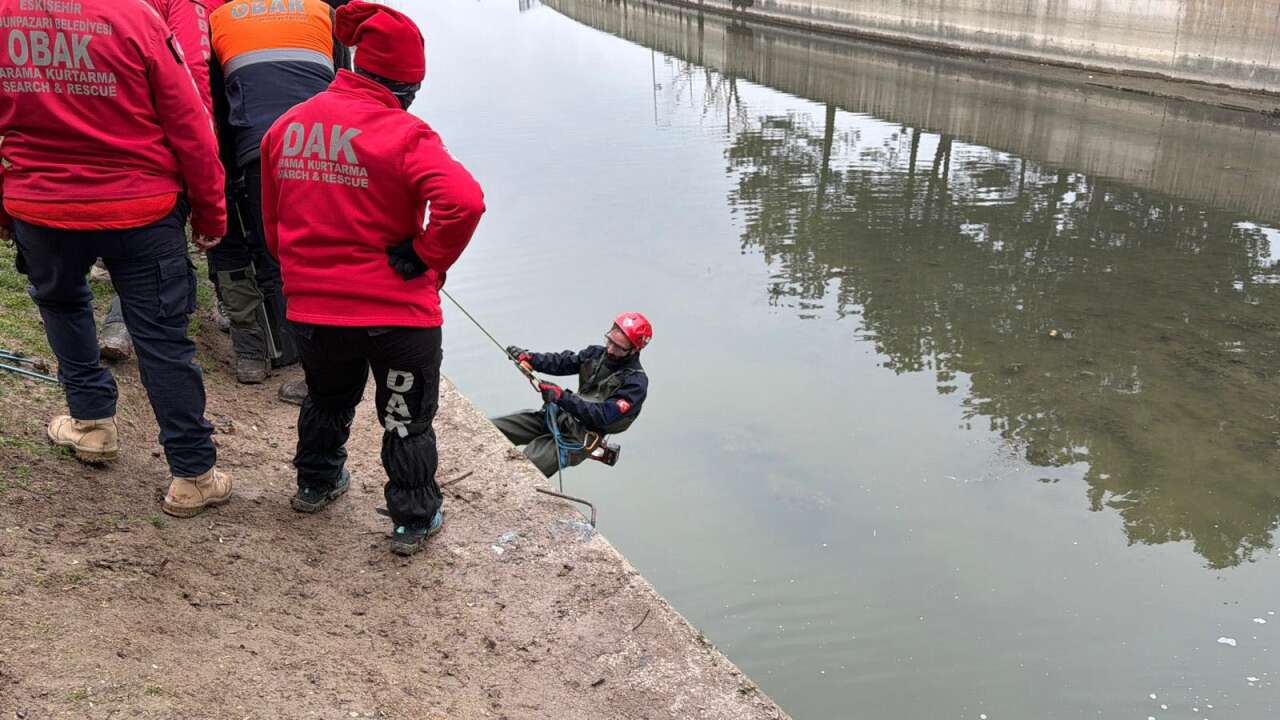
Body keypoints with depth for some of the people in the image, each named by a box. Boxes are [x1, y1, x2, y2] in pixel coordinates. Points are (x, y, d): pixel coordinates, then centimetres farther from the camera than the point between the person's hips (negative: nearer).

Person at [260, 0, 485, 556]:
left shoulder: (287, 127, 2)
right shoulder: (403, 134, -17)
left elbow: (273, 222, 11)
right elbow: (464, 201, -32)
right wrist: (427, 260, -16)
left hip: (311, 307, 5)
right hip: (397, 309, -5)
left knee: (327, 398, 31)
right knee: (408, 416, 15)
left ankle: (316, 483, 50)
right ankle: (413, 520, 25)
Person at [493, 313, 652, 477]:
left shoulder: (636, 382, -13)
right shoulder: (597, 353, 8)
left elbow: (603, 415, -21)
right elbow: (562, 362, 5)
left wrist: (563, 397, -29)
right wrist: (529, 358, -14)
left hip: (580, 438, -8)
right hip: (559, 415, 8)